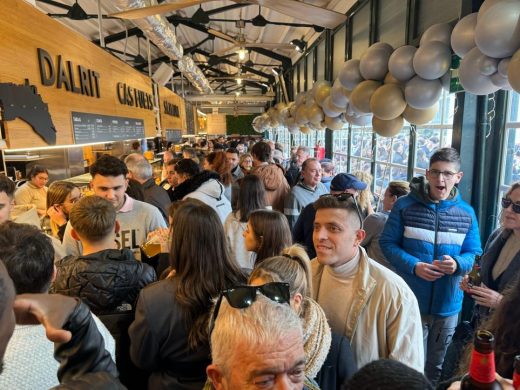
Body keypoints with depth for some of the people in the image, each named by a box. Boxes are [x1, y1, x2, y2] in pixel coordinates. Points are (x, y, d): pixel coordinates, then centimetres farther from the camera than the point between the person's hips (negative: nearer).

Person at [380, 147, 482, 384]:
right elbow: (387, 243, -7)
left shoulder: (467, 213, 0)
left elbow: (474, 253, 3)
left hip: (448, 304, 3)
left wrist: (458, 264, -20)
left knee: (436, 366, 24)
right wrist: (414, 266, -21)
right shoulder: (405, 205, -8)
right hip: (410, 302, -3)